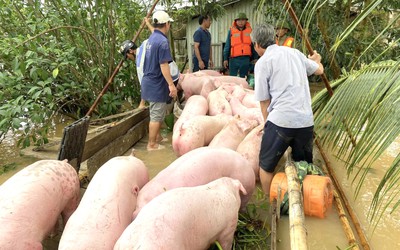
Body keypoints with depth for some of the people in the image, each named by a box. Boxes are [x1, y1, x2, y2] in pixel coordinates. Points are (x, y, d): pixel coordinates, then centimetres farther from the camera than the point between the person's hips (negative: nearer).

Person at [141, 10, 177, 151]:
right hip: (157, 84, -9)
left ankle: (157, 137, 33)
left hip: (149, 81, 9)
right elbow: (163, 66, -22)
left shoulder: (152, 38, 11)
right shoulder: (162, 41, -18)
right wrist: (171, 84, -21)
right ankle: (152, 145, 10)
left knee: (159, 113, 21)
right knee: (156, 116, 0)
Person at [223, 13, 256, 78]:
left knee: (243, 78, 11)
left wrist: (254, 58, 7)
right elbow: (227, 46, 4)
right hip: (234, 59, -2)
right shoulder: (231, 31, 2)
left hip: (246, 59, 2)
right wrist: (225, 59, -1)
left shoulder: (250, 31, 6)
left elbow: (253, 46, 9)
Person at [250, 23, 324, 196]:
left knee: (266, 166, 13)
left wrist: (268, 123, 12)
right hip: (306, 120, 6)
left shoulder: (262, 63, -1)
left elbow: (264, 102, -1)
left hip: (281, 120, -6)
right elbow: (319, 70, 30)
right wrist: (316, 59, 52)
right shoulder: (294, 52, 14)